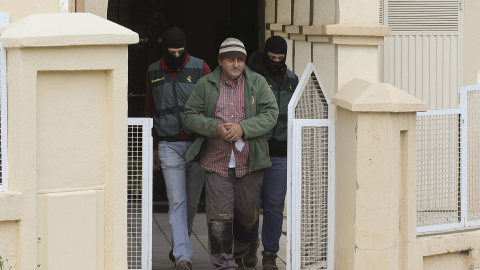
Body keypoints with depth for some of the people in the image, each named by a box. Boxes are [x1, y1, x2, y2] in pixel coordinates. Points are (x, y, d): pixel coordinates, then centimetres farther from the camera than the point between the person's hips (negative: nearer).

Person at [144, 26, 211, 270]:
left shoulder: (200, 68, -1)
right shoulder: (153, 72, 6)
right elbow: (149, 111, 15)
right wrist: (153, 148, 16)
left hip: (197, 143, 0)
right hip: (169, 146, 0)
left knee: (192, 202, 8)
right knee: (177, 201, -9)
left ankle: (178, 248, 27)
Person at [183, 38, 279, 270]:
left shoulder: (257, 83, 4)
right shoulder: (205, 85, 4)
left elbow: (271, 114, -3)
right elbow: (190, 115, 4)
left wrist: (243, 128, -17)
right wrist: (215, 128, -14)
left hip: (249, 164, 1)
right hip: (217, 163, -1)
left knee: (246, 216, 11)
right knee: (219, 218, -9)